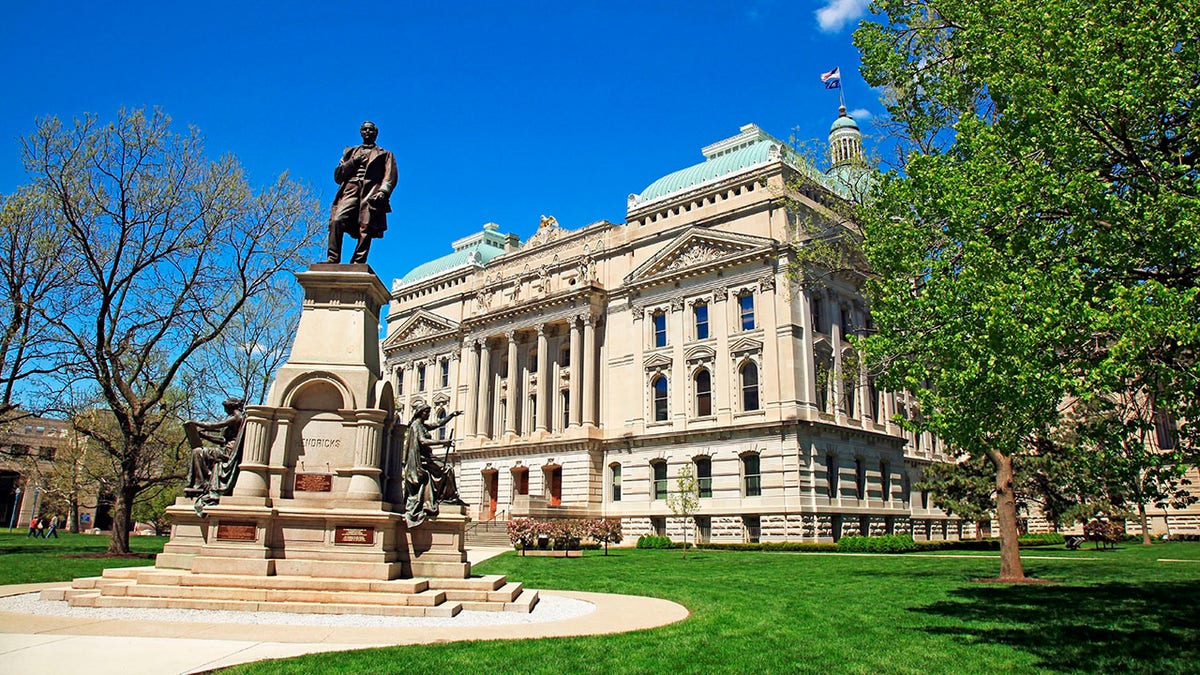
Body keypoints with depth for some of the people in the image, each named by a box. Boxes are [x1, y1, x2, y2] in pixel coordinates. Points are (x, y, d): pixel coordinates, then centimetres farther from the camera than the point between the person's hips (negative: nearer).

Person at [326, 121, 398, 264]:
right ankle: (333, 261, -24)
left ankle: (357, 265, -21)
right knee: (337, 221, -22)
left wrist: (383, 191, -12)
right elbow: (337, 176, 22)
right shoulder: (351, 152, 31)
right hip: (350, 189, 2)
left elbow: (390, 177, 8)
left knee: (365, 229, -18)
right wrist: (353, 162, 6)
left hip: (371, 192, -2)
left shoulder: (384, 155, 24)